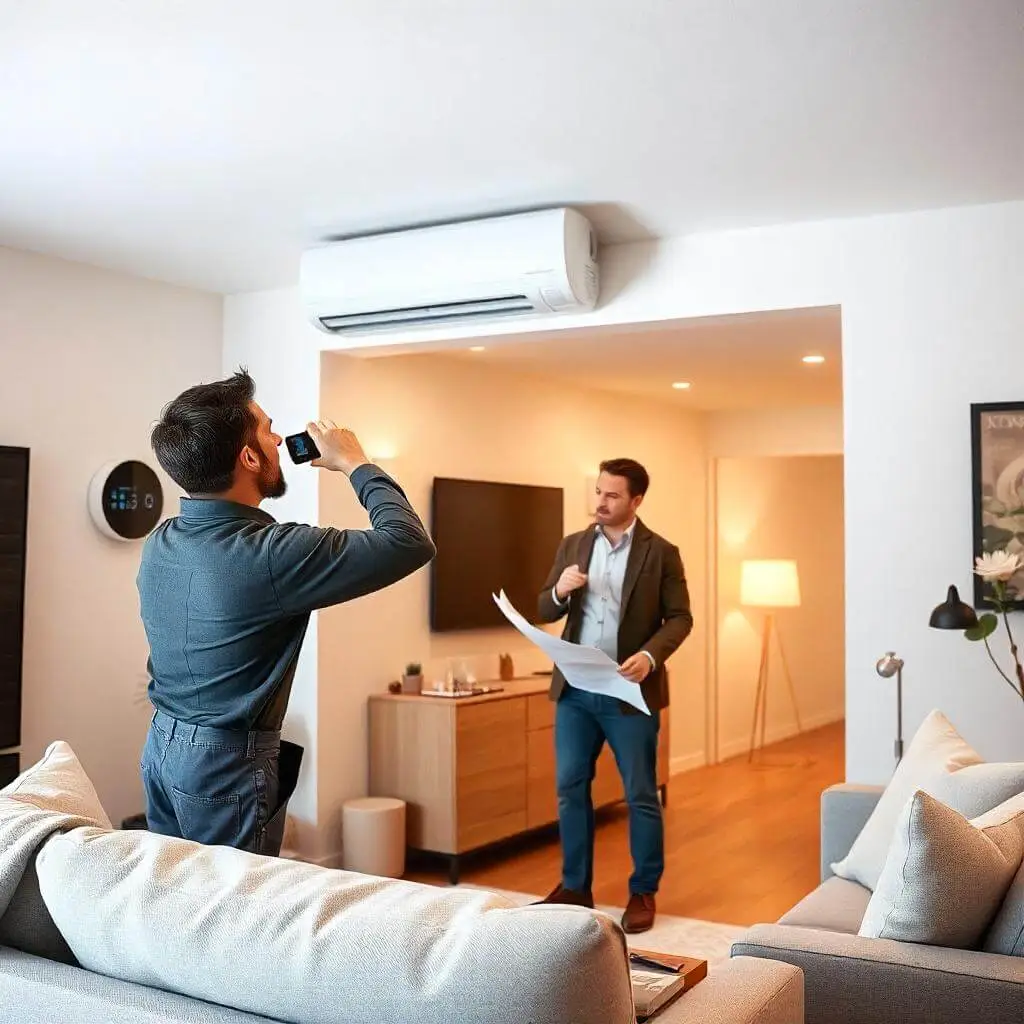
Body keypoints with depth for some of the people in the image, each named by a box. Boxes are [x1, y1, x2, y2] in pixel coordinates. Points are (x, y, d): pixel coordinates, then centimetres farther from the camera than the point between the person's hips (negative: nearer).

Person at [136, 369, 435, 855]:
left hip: (162, 747, 8)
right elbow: (410, 542, -21)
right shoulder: (270, 556, -25)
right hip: (228, 763, -8)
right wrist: (355, 464, -7)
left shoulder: (158, 543, -2)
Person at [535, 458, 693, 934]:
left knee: (641, 796, 4)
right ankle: (575, 886, 23)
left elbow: (680, 617, -4)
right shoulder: (572, 545, 8)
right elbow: (546, 612, 9)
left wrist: (650, 655, -21)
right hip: (575, 689, 4)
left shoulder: (661, 552, -3)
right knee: (570, 788, 9)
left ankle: (643, 893, 18)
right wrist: (559, 591, -14)